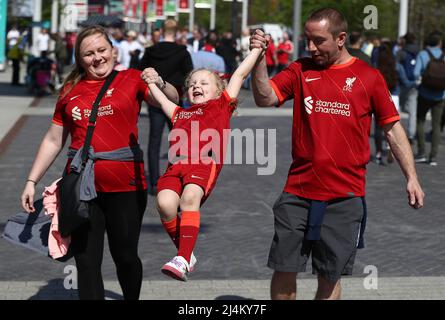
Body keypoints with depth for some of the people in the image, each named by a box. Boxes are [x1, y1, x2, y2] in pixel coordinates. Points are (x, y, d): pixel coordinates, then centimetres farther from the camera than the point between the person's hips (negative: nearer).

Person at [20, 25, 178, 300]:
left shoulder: (131, 79, 5)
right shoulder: (71, 92, 11)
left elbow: (172, 100, -8)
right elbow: (53, 141, 15)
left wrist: (159, 85, -30)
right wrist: (32, 181, 10)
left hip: (125, 185, -2)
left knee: (125, 257, 8)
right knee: (86, 262, 3)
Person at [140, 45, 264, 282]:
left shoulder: (222, 105, 27)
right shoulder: (180, 114, 37)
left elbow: (240, 74, 28)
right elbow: (163, 101, 55)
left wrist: (258, 48, 30)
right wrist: (151, 83, 54)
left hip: (205, 163, -4)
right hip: (176, 165, 4)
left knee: (190, 197, -31)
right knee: (165, 202, -24)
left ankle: (183, 260, -36)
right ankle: (185, 254, -6)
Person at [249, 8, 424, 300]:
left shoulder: (368, 76, 2)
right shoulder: (300, 70, 7)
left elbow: (393, 128, 6)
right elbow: (264, 98, -6)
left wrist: (412, 178, 2)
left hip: (345, 198, -1)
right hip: (298, 192, 1)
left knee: (330, 276, 6)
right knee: (284, 269, 3)